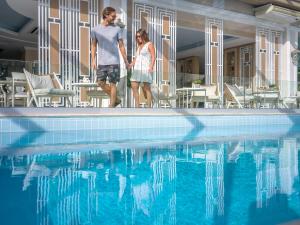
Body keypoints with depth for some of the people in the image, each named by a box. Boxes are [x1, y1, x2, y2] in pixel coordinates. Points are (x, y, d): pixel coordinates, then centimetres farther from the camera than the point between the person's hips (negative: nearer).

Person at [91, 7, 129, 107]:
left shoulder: (117, 29, 4)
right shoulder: (95, 29, 6)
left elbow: (121, 46, 6)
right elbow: (94, 45, 10)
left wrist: (126, 61, 4)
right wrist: (93, 60, 1)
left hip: (114, 62, -2)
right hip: (101, 62, 2)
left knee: (112, 84, -4)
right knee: (101, 83, 2)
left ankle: (111, 105, 5)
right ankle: (116, 99, 19)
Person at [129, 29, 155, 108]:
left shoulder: (149, 44, 3)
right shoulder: (139, 46, 23)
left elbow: (153, 57, -6)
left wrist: (151, 67, -20)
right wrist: (131, 64, 5)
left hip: (146, 68, -7)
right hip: (137, 69, 7)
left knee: (146, 88, -8)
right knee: (134, 86, -5)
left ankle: (149, 107, -4)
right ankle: (137, 106, -2)